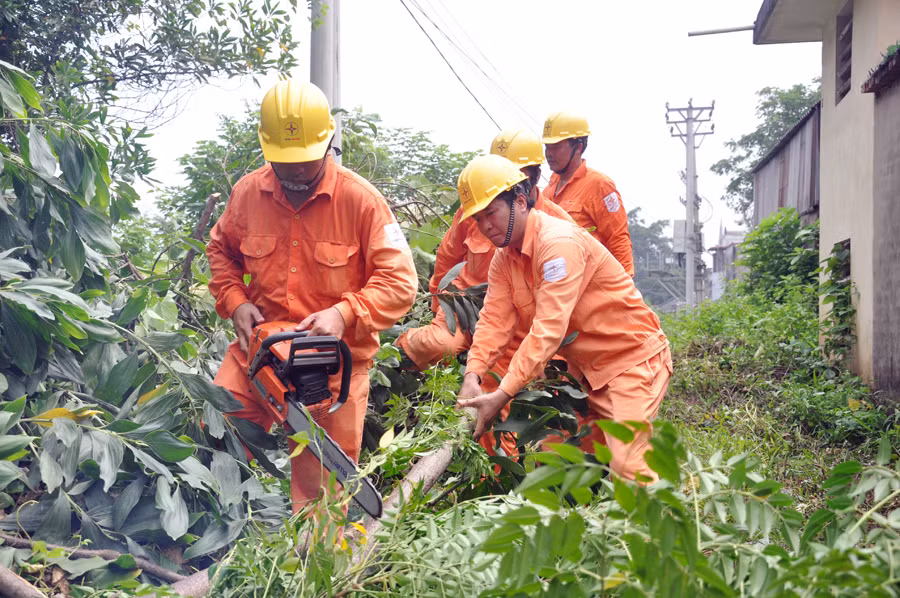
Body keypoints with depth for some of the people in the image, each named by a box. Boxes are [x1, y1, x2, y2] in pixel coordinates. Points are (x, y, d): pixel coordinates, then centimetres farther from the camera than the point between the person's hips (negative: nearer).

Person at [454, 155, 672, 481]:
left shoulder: (559, 242, -25)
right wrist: (473, 375, -24)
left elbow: (549, 329, -32)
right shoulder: (504, 258, 3)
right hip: (587, 368, 9)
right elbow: (494, 320, -7)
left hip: (633, 358, -8)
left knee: (626, 466, -17)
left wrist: (503, 394, -37)